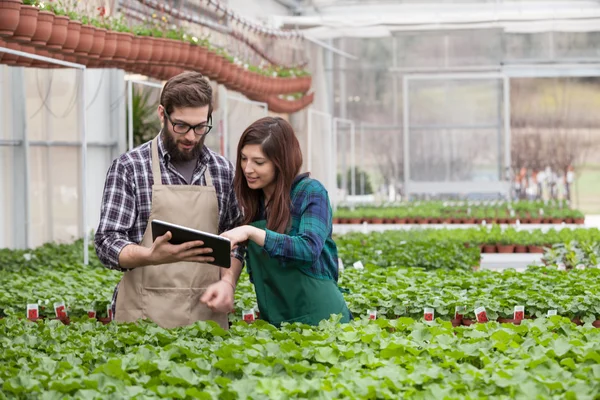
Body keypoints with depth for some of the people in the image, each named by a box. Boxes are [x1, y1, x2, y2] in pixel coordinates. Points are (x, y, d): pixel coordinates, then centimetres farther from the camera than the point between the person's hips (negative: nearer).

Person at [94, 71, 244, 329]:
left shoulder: (223, 170, 8)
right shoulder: (129, 167, -4)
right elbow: (108, 243, -8)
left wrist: (227, 281, -6)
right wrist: (152, 256, -28)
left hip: (207, 314, 3)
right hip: (145, 317, -3)